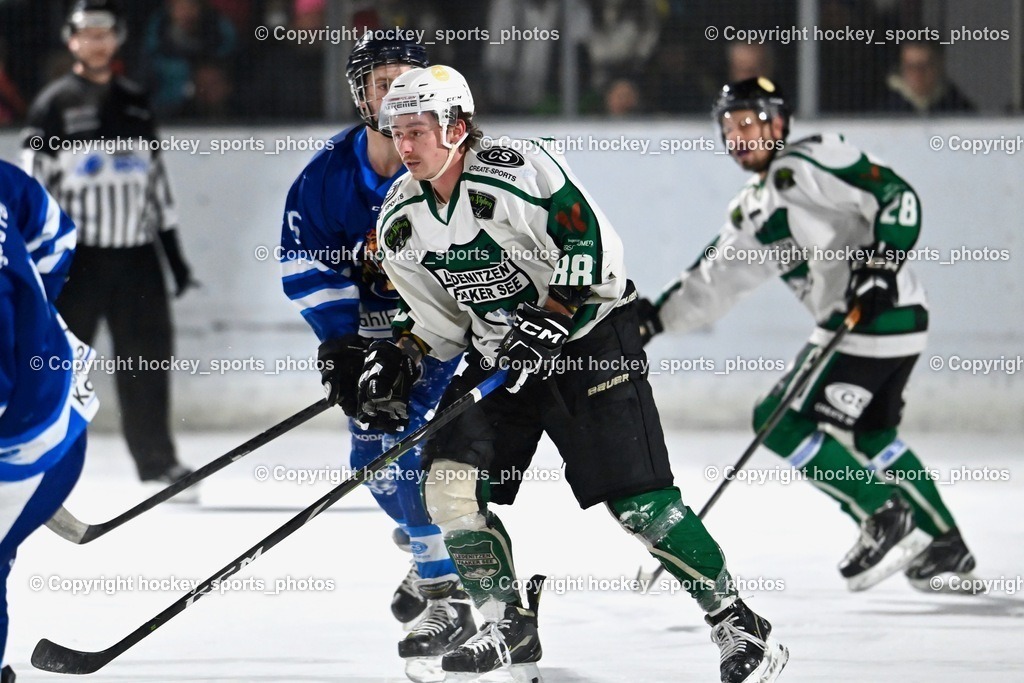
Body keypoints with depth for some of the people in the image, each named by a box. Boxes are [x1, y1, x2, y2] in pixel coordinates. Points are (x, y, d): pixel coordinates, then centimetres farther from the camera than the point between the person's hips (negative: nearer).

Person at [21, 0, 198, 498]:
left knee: (148, 360, 4)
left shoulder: (134, 103, 15)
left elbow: (155, 180, 20)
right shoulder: (54, 104, 0)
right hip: (78, 256, -4)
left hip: (136, 256, 5)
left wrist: (174, 252, 17)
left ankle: (157, 461, 12)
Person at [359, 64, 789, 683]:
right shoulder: (400, 222, 2)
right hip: (498, 353, 7)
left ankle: (739, 626, 1)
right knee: (450, 482, -11)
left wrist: (549, 320, -28)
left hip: (588, 338, -6)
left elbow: (594, 243, -21)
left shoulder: (518, 171, -20)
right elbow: (439, 319, 13)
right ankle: (509, 626, 4)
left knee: (636, 501, -11)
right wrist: (398, 359, -3)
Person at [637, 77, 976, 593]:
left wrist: (880, 263, -24)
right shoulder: (751, 211, 20)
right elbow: (713, 281, 23)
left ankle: (884, 519, -5)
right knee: (870, 436, 22)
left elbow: (897, 197, -15)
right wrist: (654, 317, 14)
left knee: (783, 422, -9)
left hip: (882, 313, -10)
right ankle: (944, 544, 28)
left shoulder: (808, 163, -9)